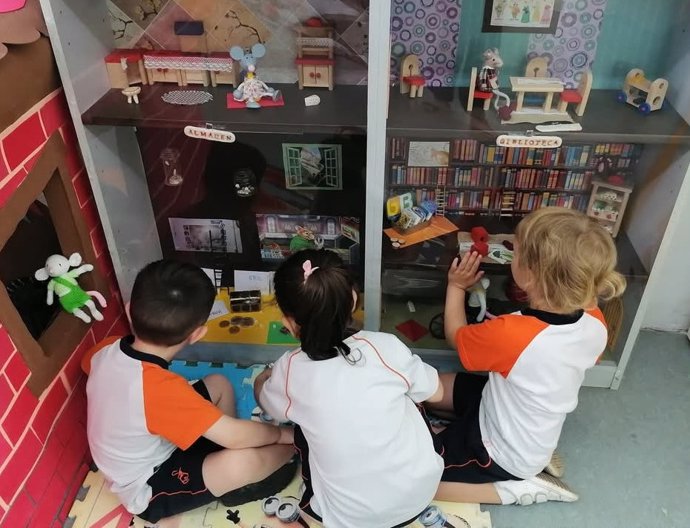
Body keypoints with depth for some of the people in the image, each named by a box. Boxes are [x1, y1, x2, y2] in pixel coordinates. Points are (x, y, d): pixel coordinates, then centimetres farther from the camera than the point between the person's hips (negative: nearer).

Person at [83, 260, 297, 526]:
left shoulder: (107, 351, -15)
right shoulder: (160, 386, -39)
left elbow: (87, 363, 12)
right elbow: (235, 436, -33)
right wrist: (283, 434, -13)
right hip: (147, 492, -8)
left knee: (219, 384, 6)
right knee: (246, 460, -29)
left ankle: (224, 480, 9)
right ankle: (291, 450, 3)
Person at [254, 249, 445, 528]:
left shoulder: (290, 371, -15)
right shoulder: (385, 346, -16)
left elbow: (265, 400, 11)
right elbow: (435, 394, 3)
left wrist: (263, 379, 33)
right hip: (421, 491, 1)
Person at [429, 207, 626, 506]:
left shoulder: (510, 334, -38)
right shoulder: (595, 322, -19)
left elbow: (456, 335, -13)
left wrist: (456, 286, 2)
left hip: (504, 454, -7)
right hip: (538, 439, 7)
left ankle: (513, 488, 1)